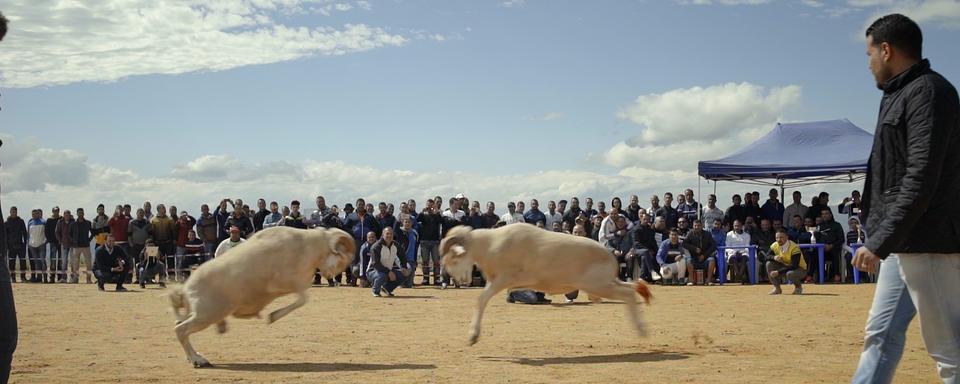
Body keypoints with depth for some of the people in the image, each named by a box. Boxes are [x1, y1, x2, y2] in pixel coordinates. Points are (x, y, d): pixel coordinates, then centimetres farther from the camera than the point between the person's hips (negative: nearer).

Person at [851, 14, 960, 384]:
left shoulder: (929, 92, -12)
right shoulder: (902, 95, 18)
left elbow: (921, 181, -21)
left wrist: (879, 242, -23)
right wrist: (881, 241, 17)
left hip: (928, 245, -10)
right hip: (902, 242, 10)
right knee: (881, 334, 12)